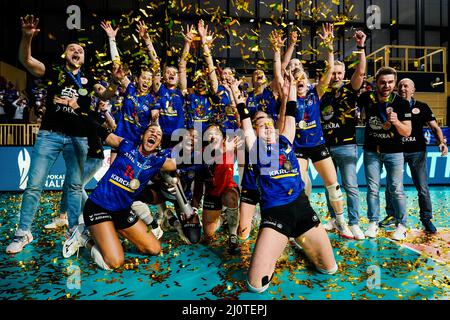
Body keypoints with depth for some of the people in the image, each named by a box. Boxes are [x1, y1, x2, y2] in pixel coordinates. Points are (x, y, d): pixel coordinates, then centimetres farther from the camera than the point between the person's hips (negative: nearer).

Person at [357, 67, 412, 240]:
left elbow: (407, 132, -12)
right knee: (372, 188, 5)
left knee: (396, 190, 1)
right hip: (371, 151, 2)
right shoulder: (366, 98, -5)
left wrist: (396, 122, -28)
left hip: (394, 151, -1)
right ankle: (373, 223, 16)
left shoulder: (402, 103, -10)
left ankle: (401, 225, 15)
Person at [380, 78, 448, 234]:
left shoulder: (422, 107, 5)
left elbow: (435, 127, 2)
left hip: (417, 152, -1)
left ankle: (426, 219, 16)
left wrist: (442, 142, -15)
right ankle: (392, 216, 21)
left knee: (423, 188, 1)